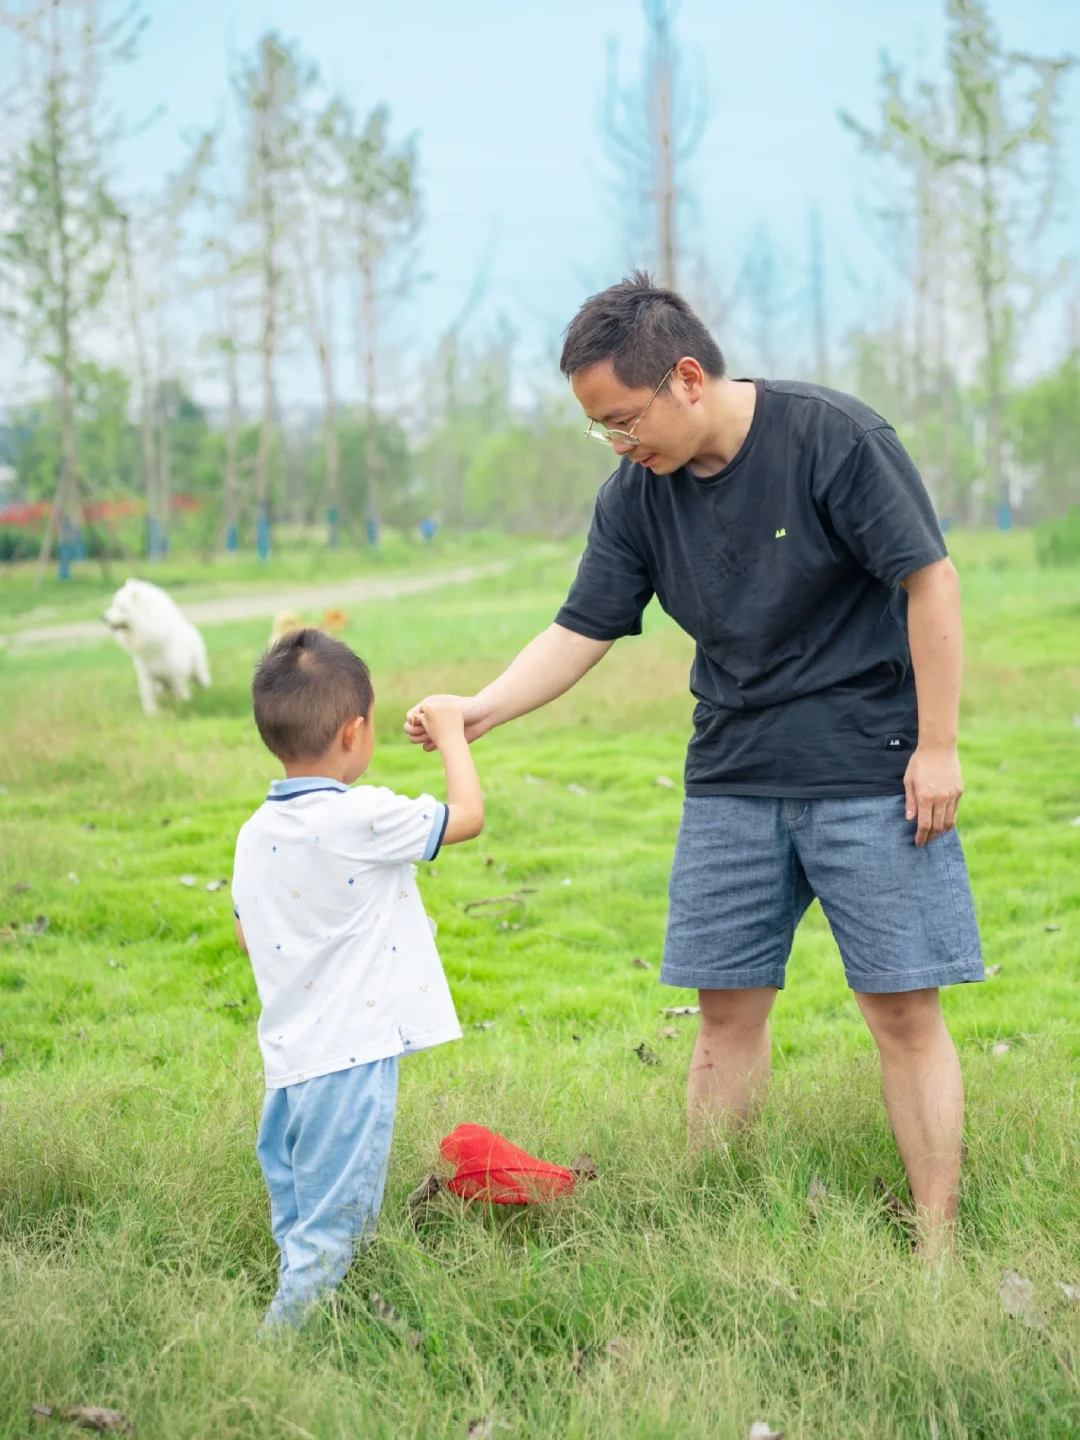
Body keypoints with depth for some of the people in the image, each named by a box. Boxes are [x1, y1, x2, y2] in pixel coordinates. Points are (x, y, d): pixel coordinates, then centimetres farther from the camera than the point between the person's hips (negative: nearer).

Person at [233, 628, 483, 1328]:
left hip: (289, 1056, 8)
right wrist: (450, 732, 7)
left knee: (299, 1212, 19)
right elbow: (468, 814, -7)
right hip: (351, 1054, -8)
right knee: (333, 1222, -1)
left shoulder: (256, 833, 4)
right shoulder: (363, 819, -18)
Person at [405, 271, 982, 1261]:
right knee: (728, 1007, 4)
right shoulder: (638, 495, 2)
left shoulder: (835, 438, -14)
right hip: (732, 779, 5)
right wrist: (483, 710, -11)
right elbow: (583, 630, 5)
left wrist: (936, 746, -12)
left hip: (870, 770, -5)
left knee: (903, 1010, -4)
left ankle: (938, 1250, 4)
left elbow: (930, 580, -12)